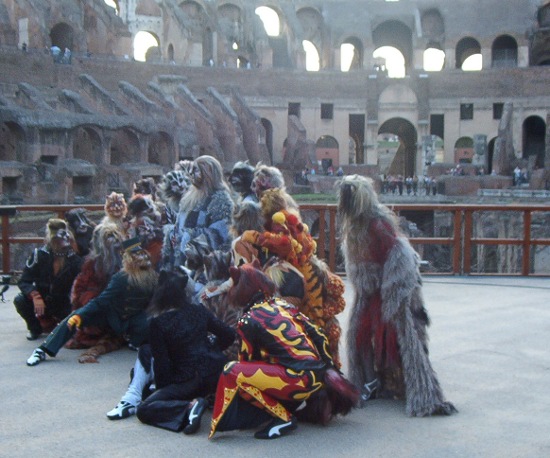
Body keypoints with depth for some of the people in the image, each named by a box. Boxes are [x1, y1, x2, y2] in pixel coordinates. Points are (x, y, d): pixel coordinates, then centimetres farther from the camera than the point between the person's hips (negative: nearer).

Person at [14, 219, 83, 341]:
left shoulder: (75, 259, -16)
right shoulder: (39, 254, -15)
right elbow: (24, 281, -15)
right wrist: (35, 296, -34)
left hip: (62, 303, 1)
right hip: (41, 299, -1)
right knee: (20, 300, -29)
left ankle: (51, 322, 12)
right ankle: (35, 327, 2)